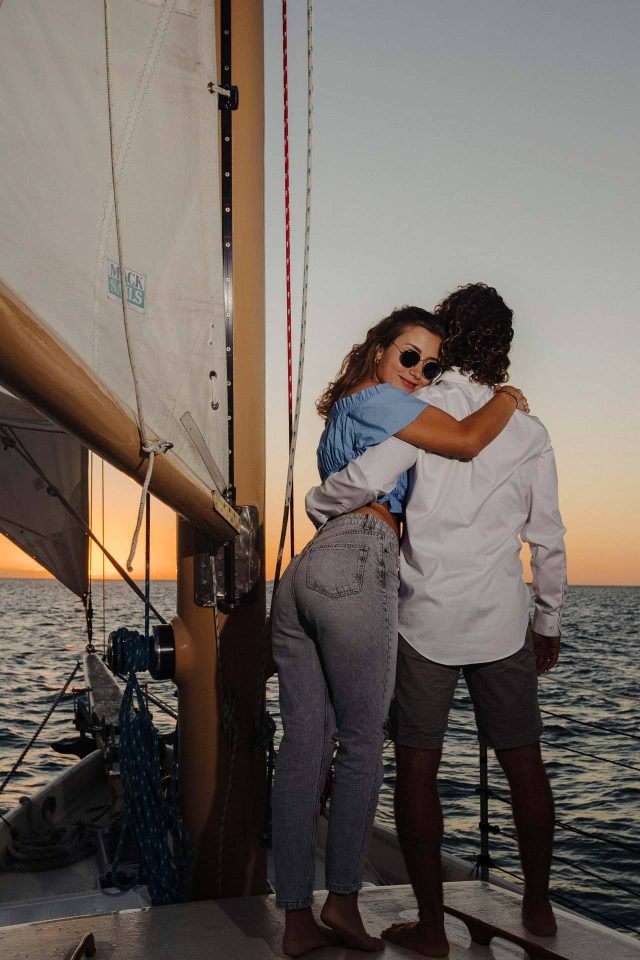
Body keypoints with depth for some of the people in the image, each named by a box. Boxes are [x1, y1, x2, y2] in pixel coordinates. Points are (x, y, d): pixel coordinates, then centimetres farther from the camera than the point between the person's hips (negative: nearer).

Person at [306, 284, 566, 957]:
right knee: (523, 762, 15)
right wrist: (549, 624, 18)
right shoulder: (528, 432, 4)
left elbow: (368, 478, -24)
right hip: (503, 623, 4)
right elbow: (548, 540, 7)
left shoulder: (424, 410, -8)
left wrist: (317, 506, -3)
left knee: (417, 768, 6)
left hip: (426, 619, -3)